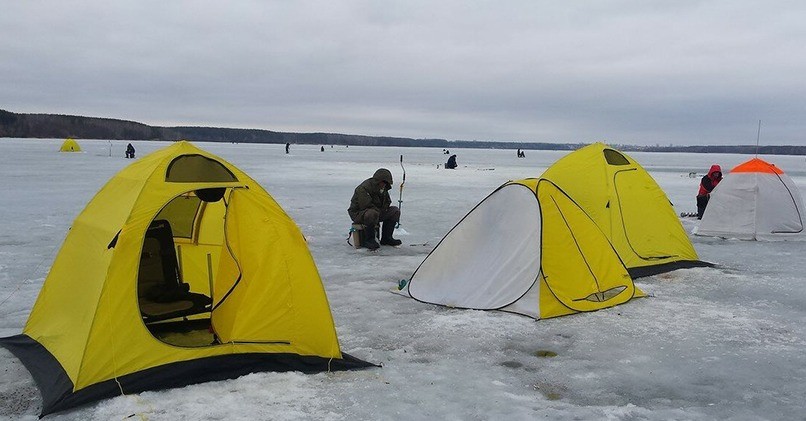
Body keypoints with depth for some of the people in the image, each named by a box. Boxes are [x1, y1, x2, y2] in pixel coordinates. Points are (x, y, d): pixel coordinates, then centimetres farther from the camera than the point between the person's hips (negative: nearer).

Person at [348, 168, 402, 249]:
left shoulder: (383, 188, 6)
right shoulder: (364, 188, -24)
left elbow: (387, 203, 17)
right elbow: (366, 206, -30)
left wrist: (380, 211, -4)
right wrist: (378, 211, -16)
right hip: (358, 214, -9)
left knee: (395, 211, -1)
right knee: (372, 214, -42)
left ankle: (386, 238, 3)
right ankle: (368, 240, -23)